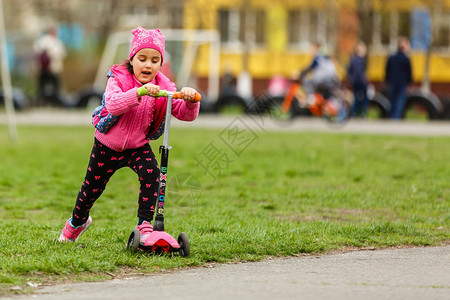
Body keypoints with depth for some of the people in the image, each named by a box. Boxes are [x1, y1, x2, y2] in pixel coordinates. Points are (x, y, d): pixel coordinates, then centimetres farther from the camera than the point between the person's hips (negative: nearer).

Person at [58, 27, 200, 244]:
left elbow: (185, 114, -18)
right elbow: (112, 104, -40)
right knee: (92, 188, 14)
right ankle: (77, 222, 45)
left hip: (138, 147, 1)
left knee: (151, 173, -29)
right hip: (107, 146, -1)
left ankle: (145, 225, -22)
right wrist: (139, 92, -55)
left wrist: (190, 101, -42)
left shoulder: (163, 87, -12)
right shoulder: (118, 79, -20)